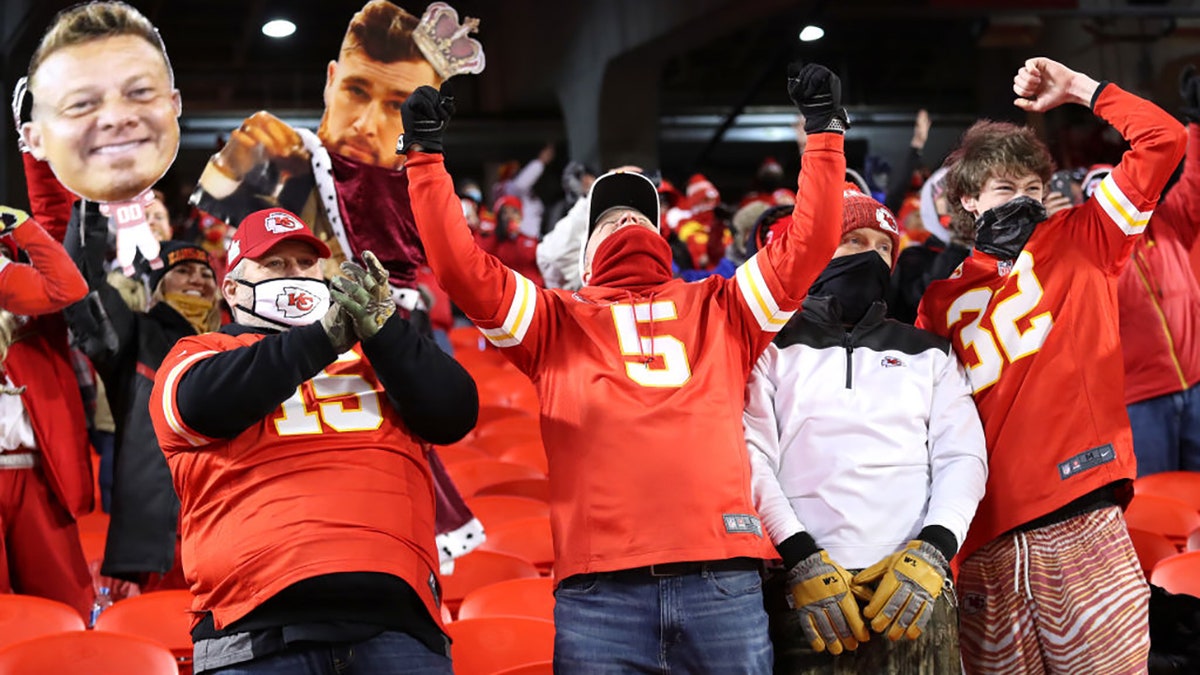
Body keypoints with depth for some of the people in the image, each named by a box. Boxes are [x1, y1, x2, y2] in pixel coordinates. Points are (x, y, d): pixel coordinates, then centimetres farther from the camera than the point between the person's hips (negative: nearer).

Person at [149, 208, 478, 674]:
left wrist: (382, 327, -3)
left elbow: (455, 416, 9)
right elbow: (204, 404, -6)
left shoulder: (374, 350, 25)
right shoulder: (199, 354, 18)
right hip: (262, 612, -2)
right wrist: (324, 337, -6)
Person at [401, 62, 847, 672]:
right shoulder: (556, 321, 21)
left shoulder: (719, 309, 25)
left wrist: (824, 132, 18)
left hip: (720, 580, 1)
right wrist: (425, 155, 9)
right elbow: (461, 268, 11)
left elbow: (807, 246, 18)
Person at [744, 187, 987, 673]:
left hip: (916, 587, 2)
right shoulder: (776, 348, 13)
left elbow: (963, 456, 9)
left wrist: (932, 551, -8)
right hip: (804, 586, -2)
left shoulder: (928, 353, 20)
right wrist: (801, 559, -12)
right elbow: (753, 458, 1)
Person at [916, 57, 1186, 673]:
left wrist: (1078, 89, 7)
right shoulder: (943, 301, 15)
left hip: (1080, 523, -2)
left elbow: (1164, 141, 6)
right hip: (988, 534, 2)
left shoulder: (1080, 243, 11)